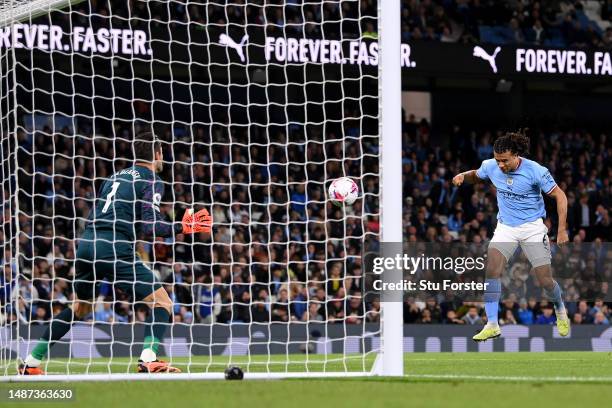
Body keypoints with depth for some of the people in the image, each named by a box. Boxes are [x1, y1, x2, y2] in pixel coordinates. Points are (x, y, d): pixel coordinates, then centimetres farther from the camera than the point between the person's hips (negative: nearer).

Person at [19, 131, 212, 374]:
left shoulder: (116, 176, 23)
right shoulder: (151, 182, 1)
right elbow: (149, 226, -10)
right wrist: (183, 227, -6)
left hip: (87, 244, 8)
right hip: (114, 250, -7)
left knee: (80, 308, 27)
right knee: (162, 303, 0)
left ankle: (30, 363, 26)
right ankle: (148, 360, -20)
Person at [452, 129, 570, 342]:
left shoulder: (535, 171, -19)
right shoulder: (490, 167, -8)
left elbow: (560, 196, -11)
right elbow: (477, 175, 17)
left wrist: (562, 229, -16)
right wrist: (463, 176, -7)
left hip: (532, 228, -3)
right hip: (505, 228, 3)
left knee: (545, 280, -3)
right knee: (491, 269, -19)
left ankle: (560, 310, 31)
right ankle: (492, 325, -17)